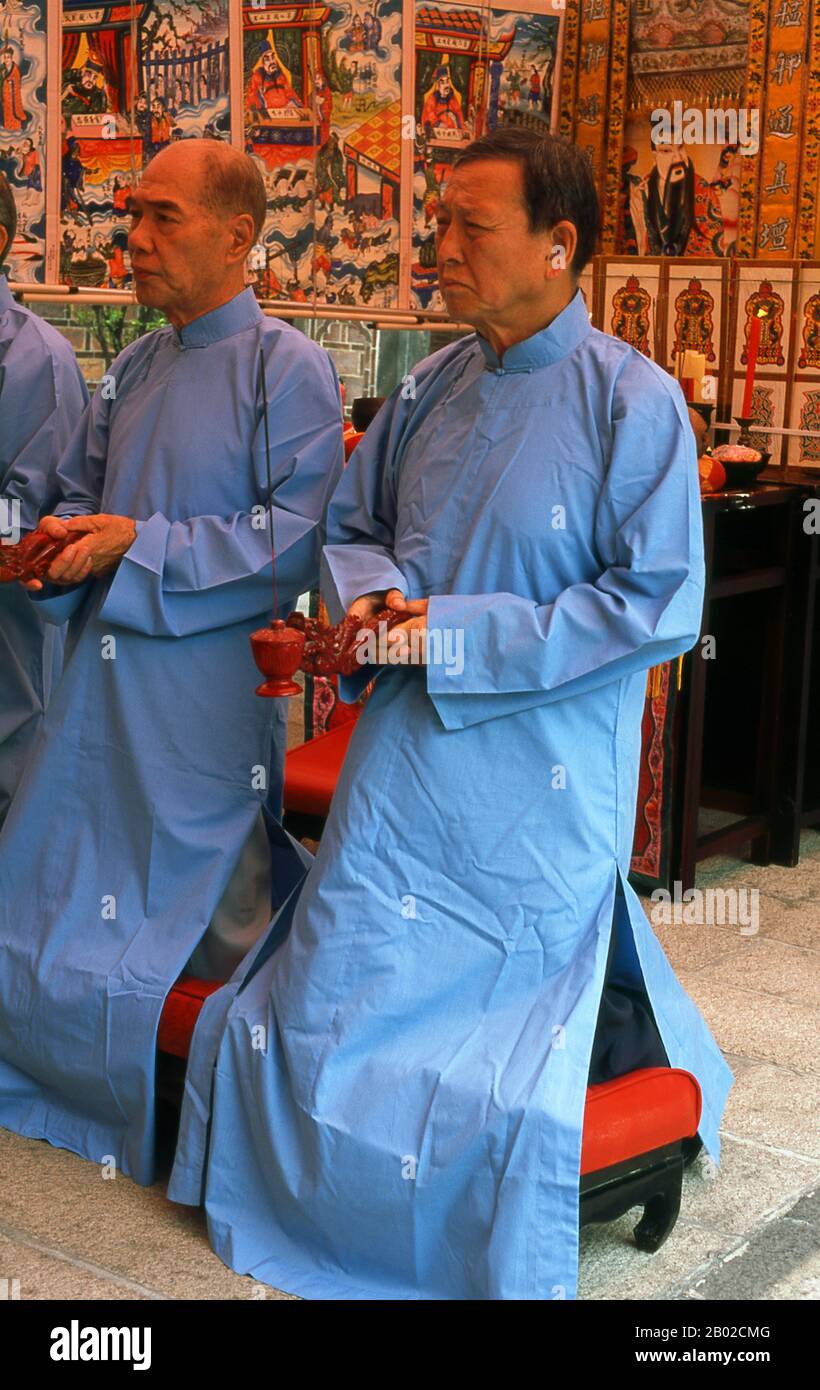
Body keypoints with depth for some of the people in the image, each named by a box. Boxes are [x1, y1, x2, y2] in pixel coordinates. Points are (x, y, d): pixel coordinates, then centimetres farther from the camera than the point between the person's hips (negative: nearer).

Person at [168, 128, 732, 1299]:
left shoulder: (634, 402, -12)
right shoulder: (431, 389, 7)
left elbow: (661, 605, -17)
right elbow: (351, 526, 19)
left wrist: (458, 633, -19)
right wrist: (371, 594, -7)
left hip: (539, 785, -5)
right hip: (405, 755, 6)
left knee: (516, 1022, 6)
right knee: (325, 1004, 13)